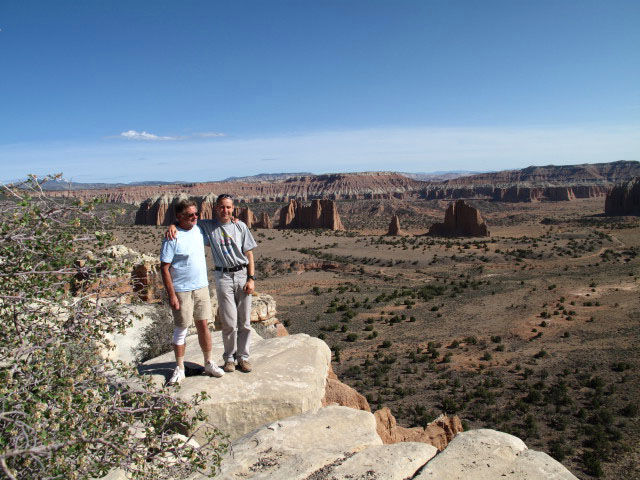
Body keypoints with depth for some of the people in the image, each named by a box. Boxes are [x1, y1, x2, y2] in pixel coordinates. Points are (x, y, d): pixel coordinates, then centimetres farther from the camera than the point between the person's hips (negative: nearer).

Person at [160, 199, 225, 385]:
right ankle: (179, 369, 18)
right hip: (182, 291, -5)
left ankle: (209, 364, 24)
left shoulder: (199, 229, 5)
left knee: (203, 326, 12)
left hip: (202, 287, 6)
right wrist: (172, 295, -17)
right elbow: (164, 268, -14)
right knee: (181, 330, 5)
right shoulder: (172, 238, -14)